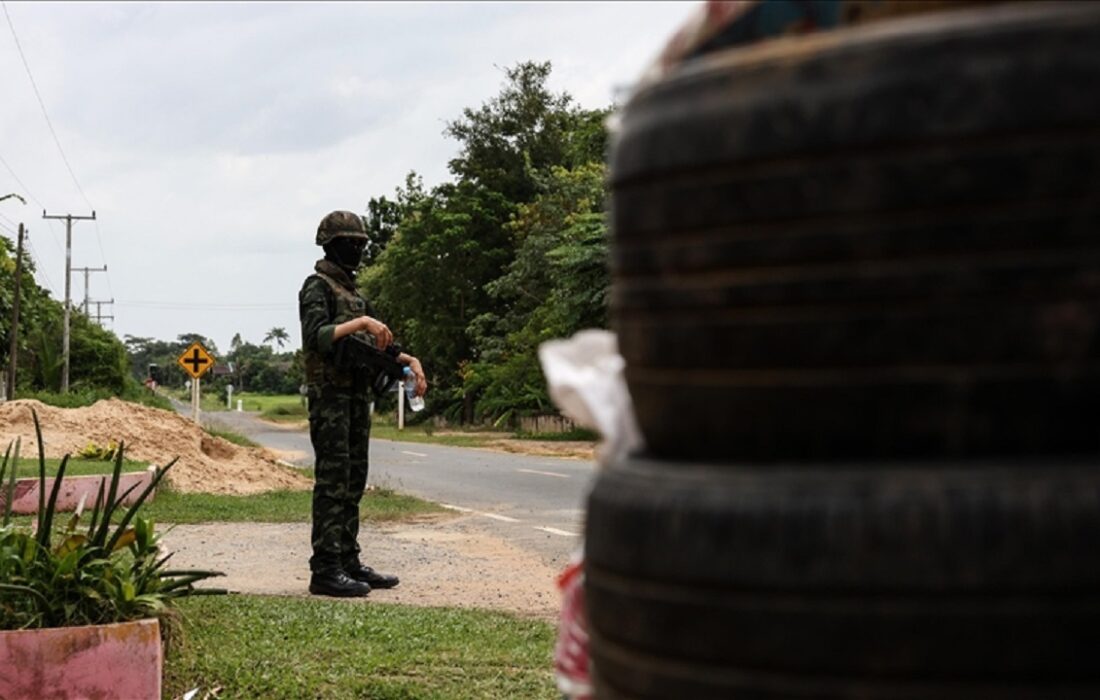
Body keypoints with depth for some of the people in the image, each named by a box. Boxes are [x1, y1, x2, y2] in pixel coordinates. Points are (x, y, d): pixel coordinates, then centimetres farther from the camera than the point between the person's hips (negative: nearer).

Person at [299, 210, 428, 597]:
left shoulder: (351, 289, 20)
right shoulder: (317, 286, -7)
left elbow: (374, 343, 23)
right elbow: (318, 336, -22)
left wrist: (409, 360, 10)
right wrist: (361, 321, -30)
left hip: (358, 395, 9)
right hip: (330, 394, -9)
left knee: (353, 482, 11)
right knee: (332, 482, -10)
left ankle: (349, 562, 16)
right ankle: (325, 570, -8)